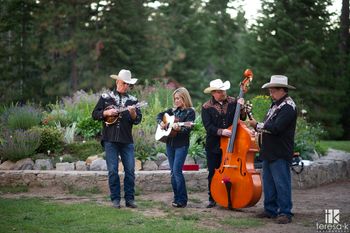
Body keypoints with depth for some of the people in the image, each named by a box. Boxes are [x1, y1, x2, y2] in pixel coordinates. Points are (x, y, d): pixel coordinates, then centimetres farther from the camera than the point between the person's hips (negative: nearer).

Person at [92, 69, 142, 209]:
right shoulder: (106, 97, 7)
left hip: (127, 140, 2)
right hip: (110, 139, -2)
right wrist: (107, 113, -10)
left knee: (130, 170, -1)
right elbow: (95, 114, 6)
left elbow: (138, 120, 3)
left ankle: (129, 198, 7)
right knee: (112, 170, -1)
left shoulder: (132, 100, 10)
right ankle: (115, 199, 7)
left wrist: (133, 113, -17)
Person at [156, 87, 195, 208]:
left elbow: (188, 129, -16)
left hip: (182, 145, -7)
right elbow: (160, 115, 24)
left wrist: (179, 129, -34)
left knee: (177, 171, -13)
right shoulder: (173, 110, 12)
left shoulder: (190, 112, -6)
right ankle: (176, 198, 16)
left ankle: (182, 200, -6)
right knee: (173, 172, 8)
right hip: (170, 143, 7)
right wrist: (161, 122, 4)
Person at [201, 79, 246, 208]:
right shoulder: (207, 107, -5)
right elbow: (208, 127, -12)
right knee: (213, 173, 7)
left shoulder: (233, 102, 1)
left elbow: (242, 118, 4)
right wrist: (221, 131, -27)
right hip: (213, 145, -1)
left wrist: (241, 107, -14)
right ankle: (212, 199, 19)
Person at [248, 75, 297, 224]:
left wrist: (257, 125, -13)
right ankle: (270, 210, 25)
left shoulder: (288, 107, -15)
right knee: (268, 182, 15)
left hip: (280, 154, -10)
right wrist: (258, 126, 2)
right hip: (269, 152, 10)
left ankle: (285, 213, 2)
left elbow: (275, 128, -24)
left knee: (281, 183, -5)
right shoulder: (276, 104, 16)